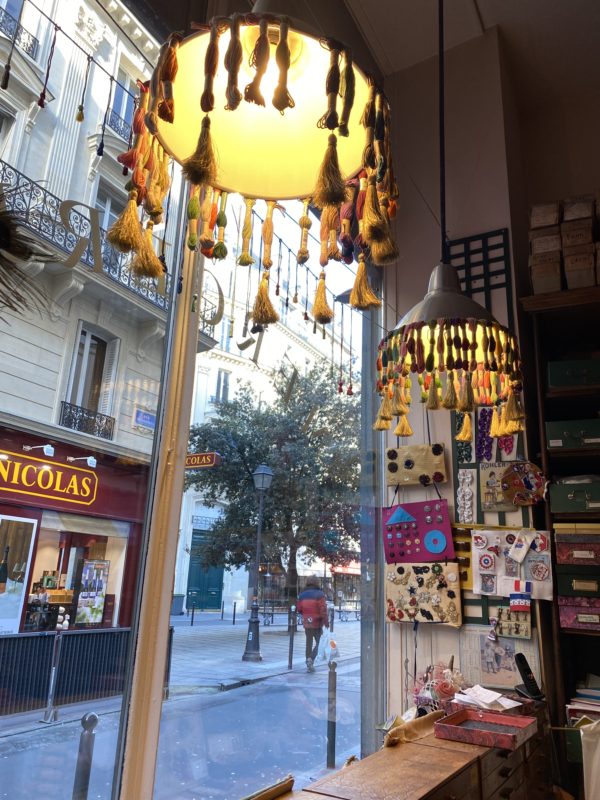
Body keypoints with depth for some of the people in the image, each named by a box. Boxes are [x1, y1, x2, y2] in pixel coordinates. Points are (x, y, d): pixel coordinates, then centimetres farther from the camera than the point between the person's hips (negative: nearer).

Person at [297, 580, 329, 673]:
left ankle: (309, 665, 12)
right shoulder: (319, 595, -9)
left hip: (306, 623, 4)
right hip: (317, 623, -4)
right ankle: (311, 659, -12)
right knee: (318, 642, 9)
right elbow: (323, 610, -14)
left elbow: (299, 609, 9)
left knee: (309, 643, 13)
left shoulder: (302, 595, 6)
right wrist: (326, 622, -9)